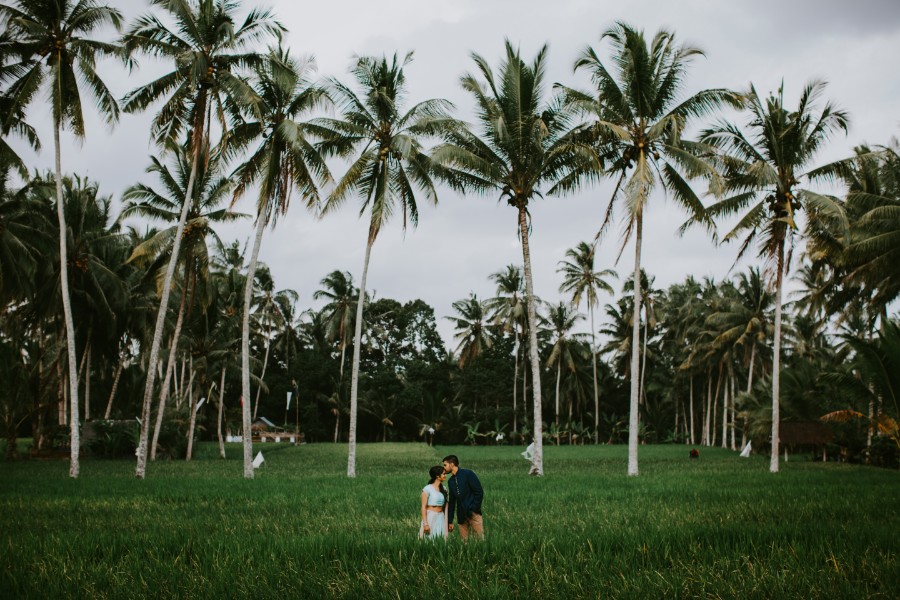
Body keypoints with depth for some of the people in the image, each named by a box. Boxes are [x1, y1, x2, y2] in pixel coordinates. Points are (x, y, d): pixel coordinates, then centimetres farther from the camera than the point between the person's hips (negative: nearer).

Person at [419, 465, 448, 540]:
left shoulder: (444, 489, 9)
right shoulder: (427, 489, -8)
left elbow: (446, 506, 11)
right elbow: (423, 507, -10)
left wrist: (447, 521, 6)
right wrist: (425, 524, -16)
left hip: (441, 518, 5)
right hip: (430, 518, -5)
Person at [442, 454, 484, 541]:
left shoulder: (468, 474, -6)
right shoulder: (451, 481, 13)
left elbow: (479, 493, -7)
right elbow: (452, 501, 18)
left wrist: (474, 510, -11)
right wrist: (450, 521, 15)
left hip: (473, 513, -6)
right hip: (461, 516, 6)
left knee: (480, 539, -9)